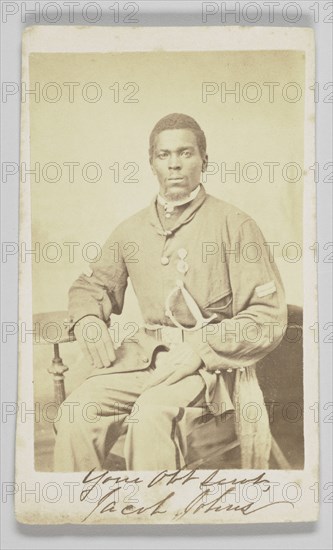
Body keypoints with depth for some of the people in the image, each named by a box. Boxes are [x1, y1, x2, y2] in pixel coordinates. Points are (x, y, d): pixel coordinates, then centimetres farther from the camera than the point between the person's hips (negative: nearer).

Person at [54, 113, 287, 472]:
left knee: (152, 413, -32)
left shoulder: (233, 225, -2)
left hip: (214, 358, -4)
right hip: (146, 352, 4)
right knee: (77, 412, -19)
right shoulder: (132, 231, 11)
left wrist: (199, 348, -16)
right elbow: (91, 284, 26)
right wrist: (88, 321, 1)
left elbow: (269, 316, -5)